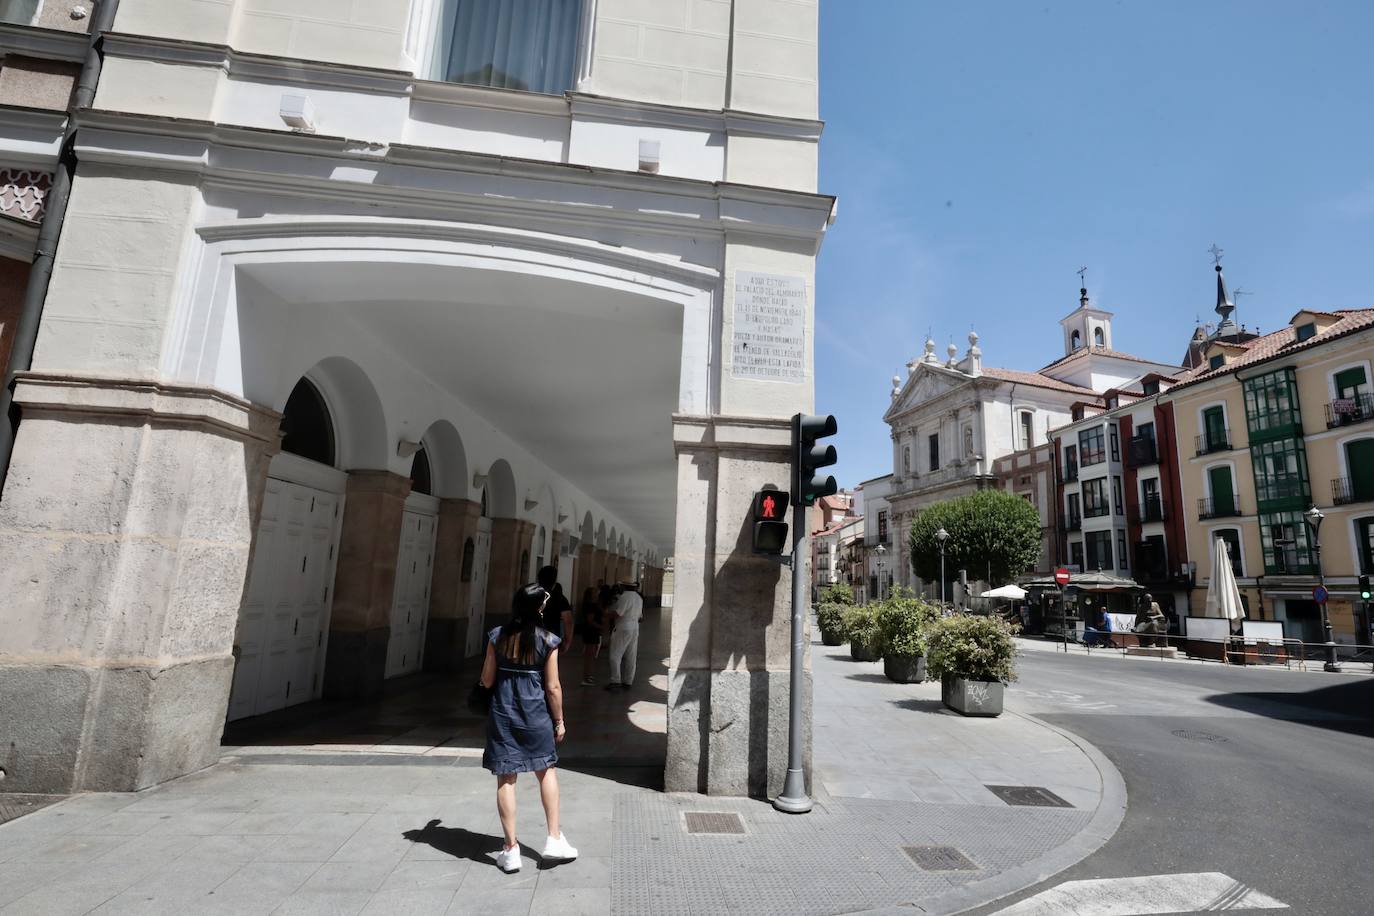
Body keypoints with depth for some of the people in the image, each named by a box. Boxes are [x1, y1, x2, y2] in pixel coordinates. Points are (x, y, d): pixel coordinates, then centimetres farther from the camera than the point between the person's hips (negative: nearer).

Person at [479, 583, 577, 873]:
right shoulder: (547, 641, -11)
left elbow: (487, 680, -1)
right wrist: (559, 721, 4)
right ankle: (554, 839, 21)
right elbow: (553, 687, -8)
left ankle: (511, 849, 16)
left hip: (503, 716, 1)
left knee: (506, 780, 9)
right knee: (547, 772, 18)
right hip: (536, 716, -1)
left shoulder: (497, 636, -6)